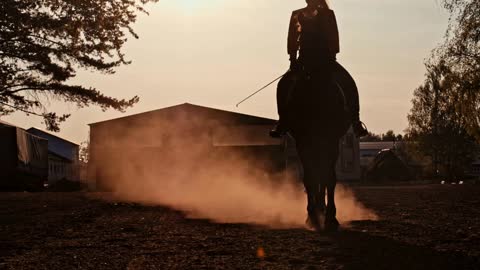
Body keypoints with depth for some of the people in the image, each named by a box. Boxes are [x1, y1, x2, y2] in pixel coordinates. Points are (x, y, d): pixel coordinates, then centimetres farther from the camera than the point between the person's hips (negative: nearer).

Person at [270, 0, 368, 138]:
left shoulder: (328, 14, 7)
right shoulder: (297, 15, 8)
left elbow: (334, 37, 1)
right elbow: (292, 38, 5)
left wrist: (332, 55, -11)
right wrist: (293, 59, -6)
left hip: (325, 59, -1)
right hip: (304, 60, 1)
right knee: (284, 84, -18)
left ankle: (355, 121, -9)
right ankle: (283, 122, -9)